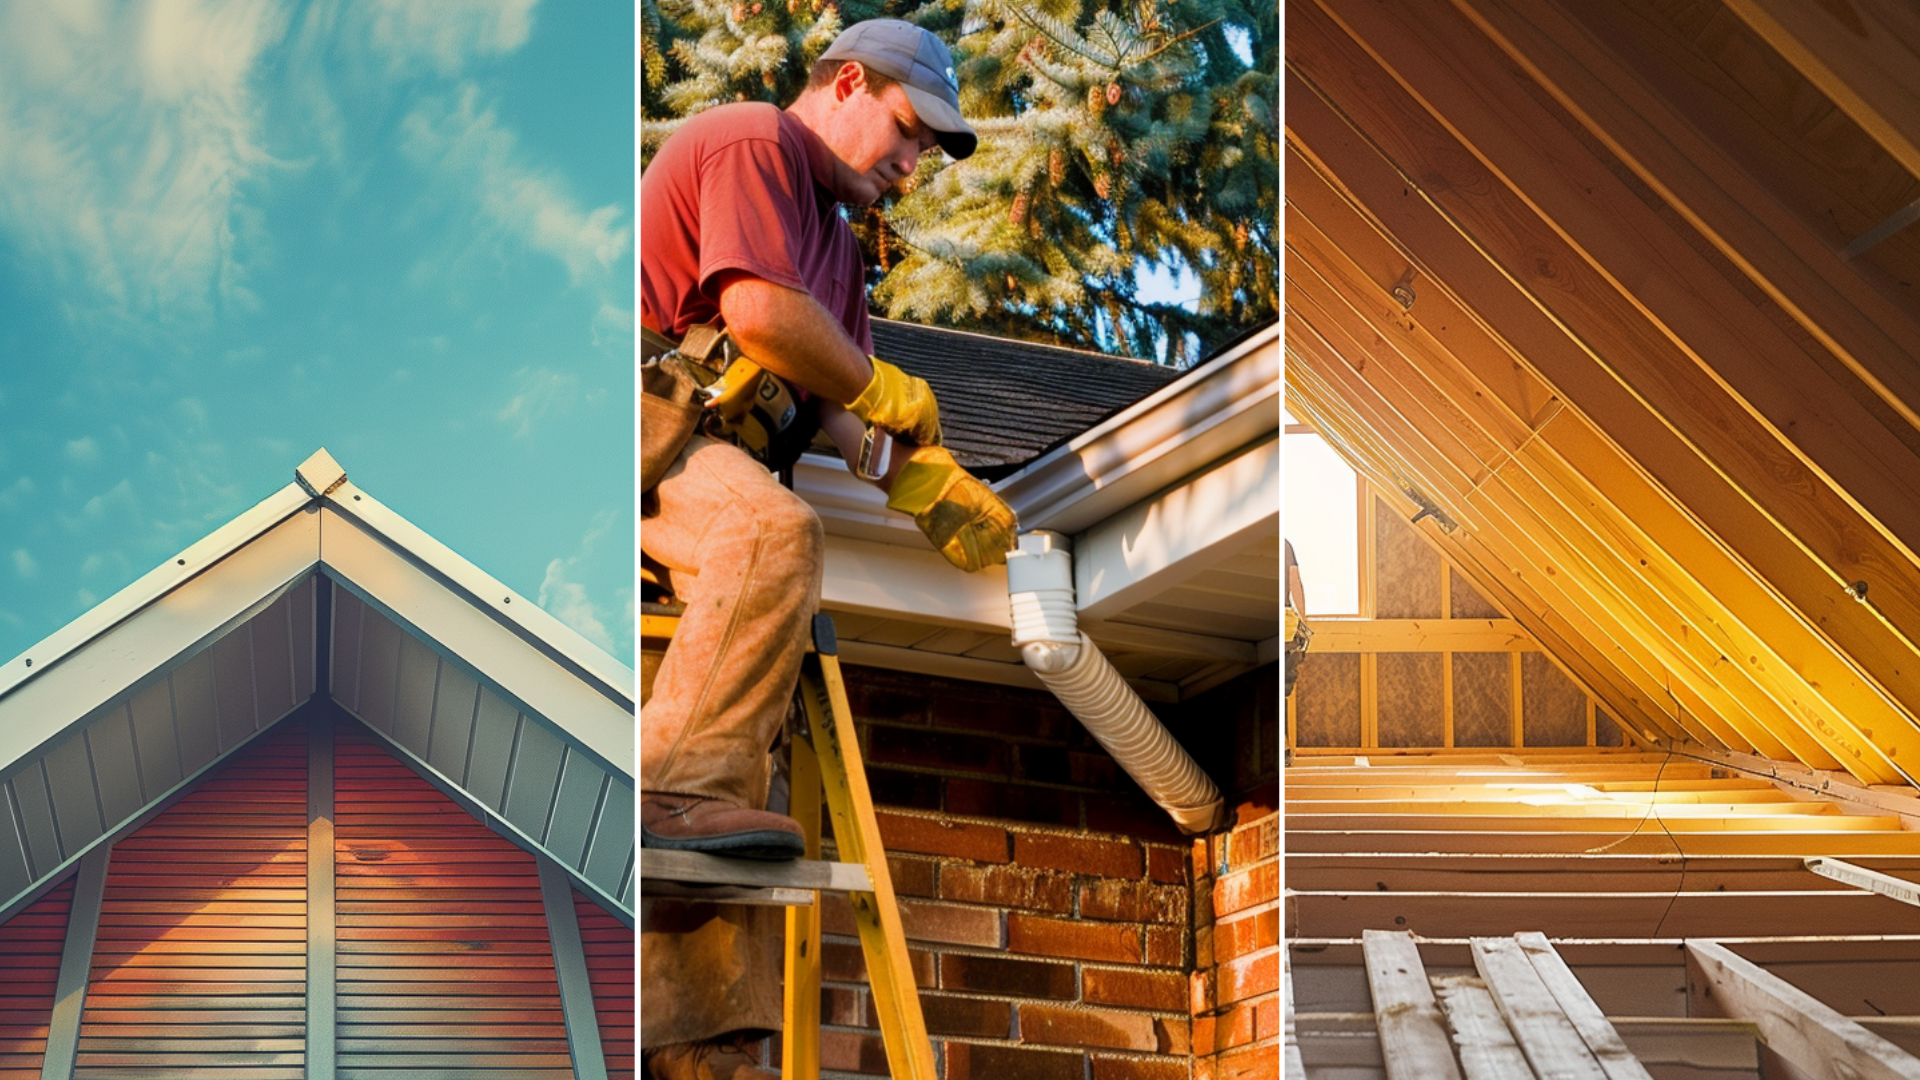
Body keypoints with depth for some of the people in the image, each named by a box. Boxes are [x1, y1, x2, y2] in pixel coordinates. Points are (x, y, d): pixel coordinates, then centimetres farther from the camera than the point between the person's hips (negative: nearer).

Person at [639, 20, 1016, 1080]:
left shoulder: (830, 233, 30)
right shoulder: (749, 141, -1)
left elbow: (841, 413, 24)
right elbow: (759, 312, -17)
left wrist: (934, 487, 7)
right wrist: (887, 393, -3)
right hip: (650, 418, -9)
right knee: (773, 532, -39)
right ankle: (674, 789, -42)